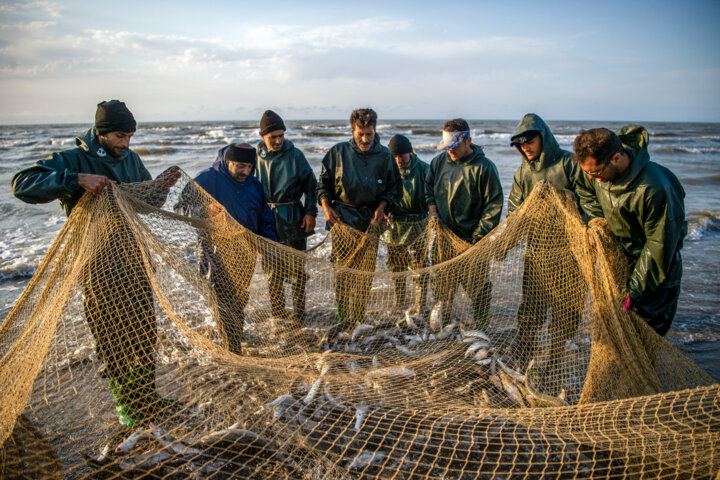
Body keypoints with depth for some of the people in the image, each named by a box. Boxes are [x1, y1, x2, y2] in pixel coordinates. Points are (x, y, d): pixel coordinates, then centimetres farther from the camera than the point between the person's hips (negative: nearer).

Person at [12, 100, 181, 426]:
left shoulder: (130, 159, 8)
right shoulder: (73, 160, -9)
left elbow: (146, 203, 18)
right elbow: (22, 184, -22)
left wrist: (163, 185, -3)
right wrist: (77, 179, -31)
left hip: (133, 259, 6)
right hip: (98, 267, -5)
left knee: (144, 332, 12)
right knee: (112, 338, 5)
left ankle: (146, 397, 29)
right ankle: (126, 405, 22)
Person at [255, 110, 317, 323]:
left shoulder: (295, 155, -5)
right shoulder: (255, 156, -1)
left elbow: (311, 184, 3)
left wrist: (310, 212, -4)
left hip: (293, 220, -1)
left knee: (297, 269, 5)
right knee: (272, 270, 10)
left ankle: (299, 314, 20)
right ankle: (278, 313, 25)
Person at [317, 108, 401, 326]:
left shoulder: (385, 156, 0)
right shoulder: (338, 152, -1)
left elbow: (393, 188, 9)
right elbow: (323, 183, 8)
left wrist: (381, 206, -7)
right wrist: (326, 206, -6)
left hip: (370, 220, 1)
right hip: (342, 217, -1)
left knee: (365, 271, 5)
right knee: (342, 269, -1)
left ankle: (358, 319, 20)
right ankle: (342, 318, 11)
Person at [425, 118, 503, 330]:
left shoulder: (484, 167, -10)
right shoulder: (438, 162, 4)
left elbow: (494, 203, -8)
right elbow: (428, 186, 20)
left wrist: (479, 234, -12)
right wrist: (432, 206, 2)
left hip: (472, 239, -4)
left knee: (477, 287, 1)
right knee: (441, 286, 13)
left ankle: (481, 328, 18)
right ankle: (440, 323, 30)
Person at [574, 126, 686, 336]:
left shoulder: (654, 189, -35)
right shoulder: (597, 166, -15)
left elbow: (660, 244, -26)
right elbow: (585, 191, 11)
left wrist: (634, 290, -24)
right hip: (618, 253, 6)